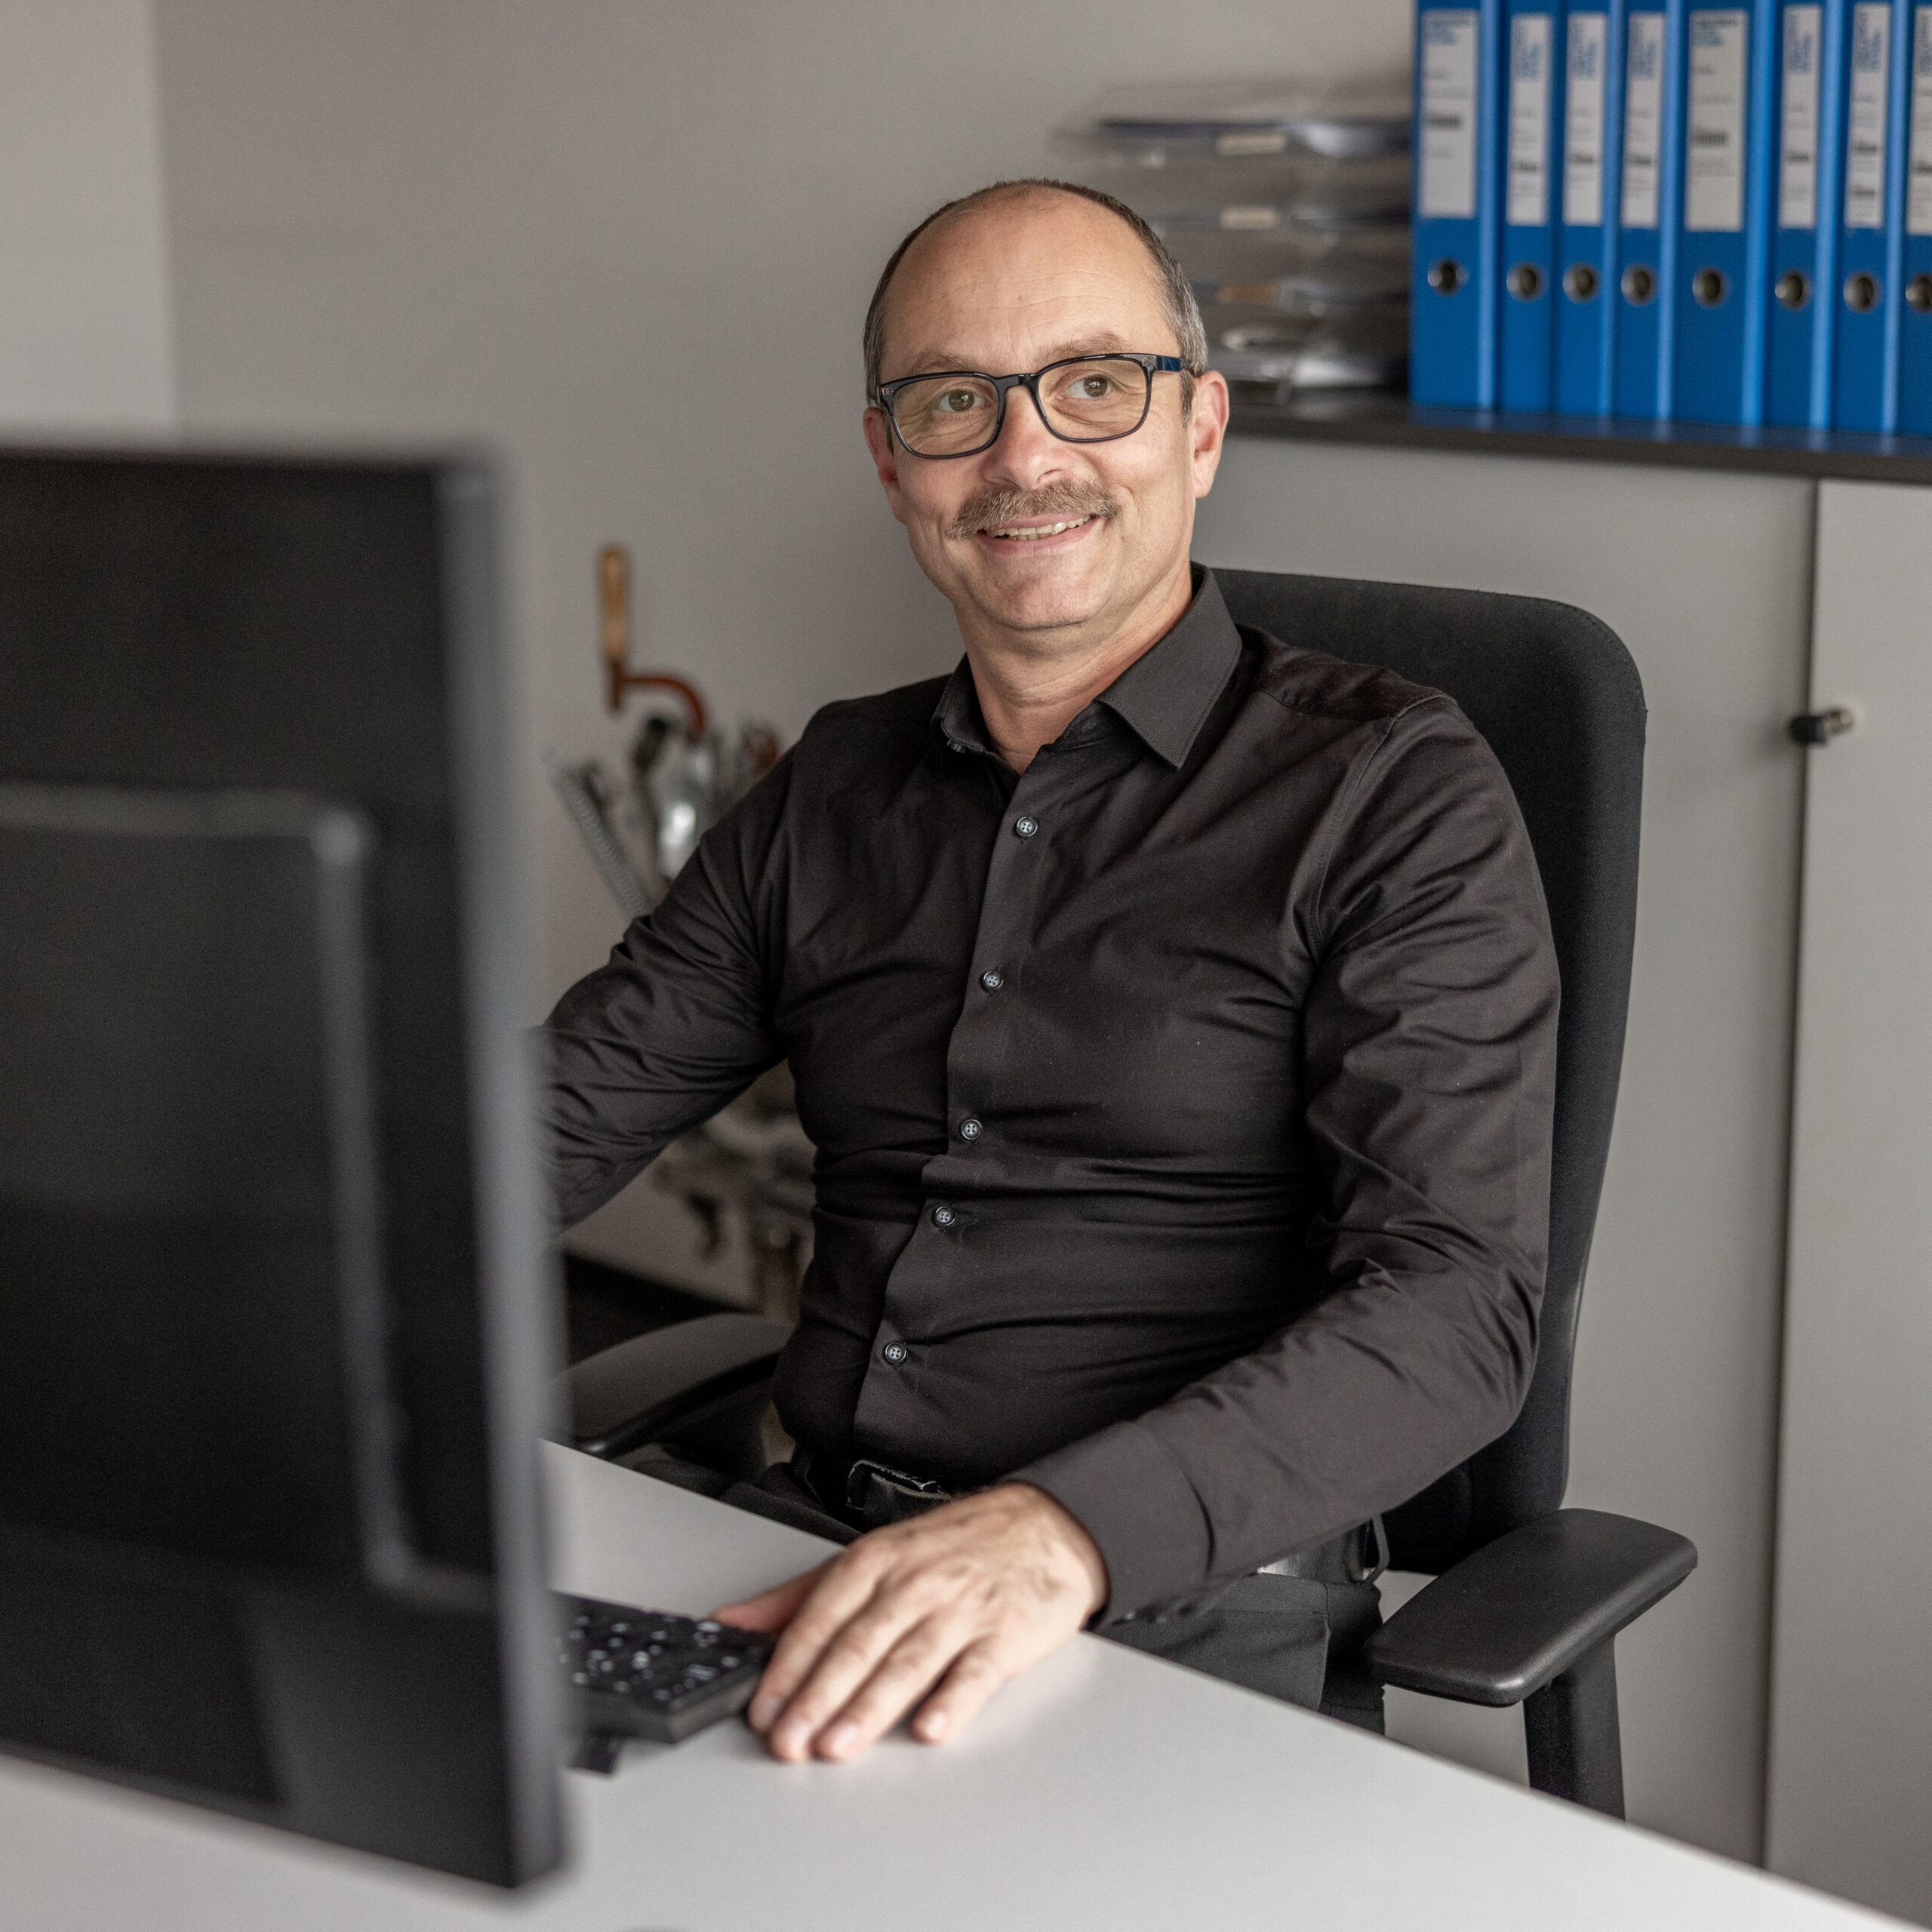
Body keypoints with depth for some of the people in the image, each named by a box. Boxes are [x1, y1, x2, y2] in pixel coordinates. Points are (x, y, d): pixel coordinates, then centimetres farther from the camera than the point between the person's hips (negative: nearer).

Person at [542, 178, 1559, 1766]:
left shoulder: (1394, 790, -3)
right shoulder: (837, 789, 16)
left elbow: (1454, 1308, -15)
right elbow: (550, 1120, 14)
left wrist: (1067, 1529, -32)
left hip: (1194, 1617, -5)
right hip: (815, 1541, 6)